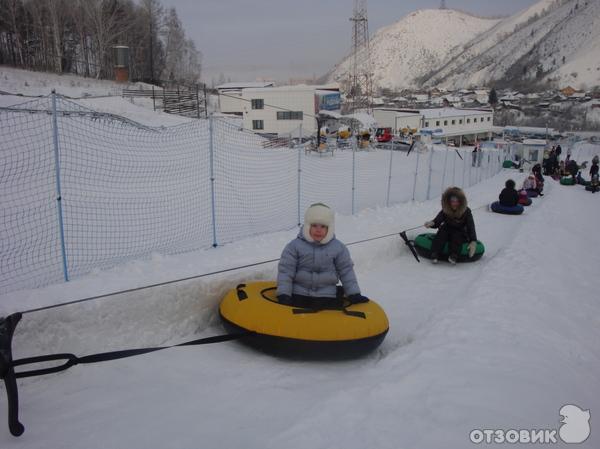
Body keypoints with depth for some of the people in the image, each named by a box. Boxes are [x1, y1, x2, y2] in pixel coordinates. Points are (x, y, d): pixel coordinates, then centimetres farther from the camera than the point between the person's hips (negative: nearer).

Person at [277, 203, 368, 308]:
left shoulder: (339, 248, 2)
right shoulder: (294, 246, -3)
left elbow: (346, 272, 8)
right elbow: (285, 271, -4)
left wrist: (354, 294, 2)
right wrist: (283, 295, -12)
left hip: (328, 299, 1)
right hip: (299, 297, 0)